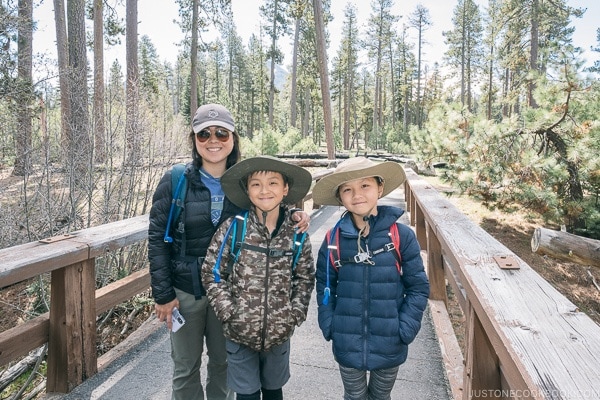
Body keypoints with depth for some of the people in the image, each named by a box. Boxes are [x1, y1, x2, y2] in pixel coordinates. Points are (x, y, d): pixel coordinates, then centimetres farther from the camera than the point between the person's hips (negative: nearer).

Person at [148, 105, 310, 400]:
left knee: (223, 362, 19)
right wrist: (163, 294, -9)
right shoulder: (175, 181, -9)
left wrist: (292, 214, -18)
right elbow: (157, 238, -7)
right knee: (186, 367, 15)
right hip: (185, 290, -1)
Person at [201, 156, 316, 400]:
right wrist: (229, 313, -12)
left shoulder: (296, 234, -7)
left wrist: (295, 314, -6)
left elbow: (305, 278, 4)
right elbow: (212, 273, -6)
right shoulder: (233, 228, -13)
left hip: (279, 333, 2)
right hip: (239, 332, -1)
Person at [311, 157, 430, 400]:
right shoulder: (334, 239, -9)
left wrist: (404, 329, -12)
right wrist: (329, 326, -7)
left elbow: (418, 287, -7)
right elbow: (324, 286, 1)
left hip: (389, 344, 0)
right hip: (347, 344, 1)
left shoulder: (401, 235, -13)